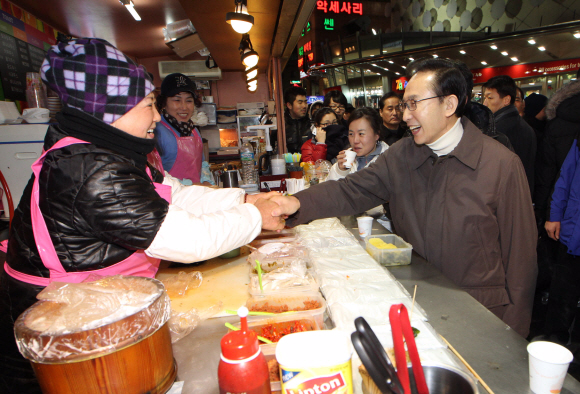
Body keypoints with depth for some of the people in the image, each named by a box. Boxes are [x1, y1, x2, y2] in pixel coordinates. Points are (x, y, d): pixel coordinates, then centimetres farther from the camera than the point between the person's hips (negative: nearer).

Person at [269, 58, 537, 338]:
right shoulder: (401, 155, 0)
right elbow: (352, 191, -6)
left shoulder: (503, 165, -12)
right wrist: (299, 203, -24)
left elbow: (520, 255, -8)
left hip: (482, 318, -2)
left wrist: (512, 339, -4)